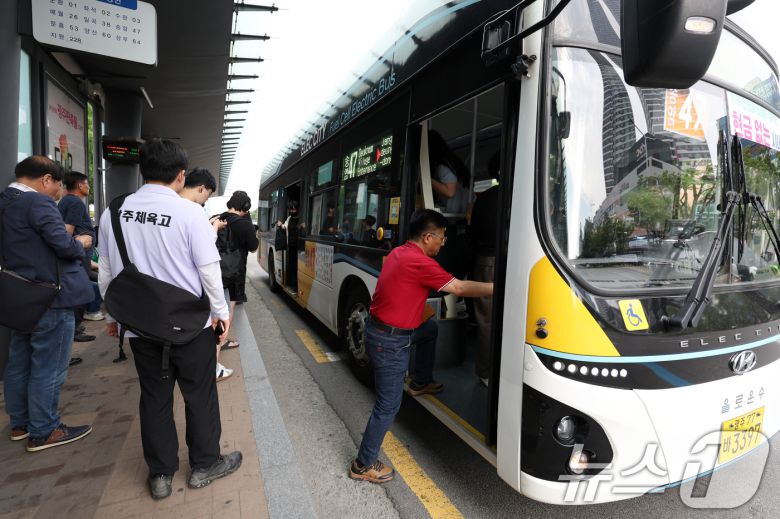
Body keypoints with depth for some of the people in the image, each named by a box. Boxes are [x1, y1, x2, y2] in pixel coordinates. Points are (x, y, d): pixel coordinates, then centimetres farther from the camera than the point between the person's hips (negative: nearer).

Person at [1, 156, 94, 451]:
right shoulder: (38, 202, -18)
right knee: (48, 369, 2)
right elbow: (64, 245, -24)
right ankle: (43, 432, 14)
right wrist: (81, 243, -4)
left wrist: (70, 241, 19)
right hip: (50, 298, -9)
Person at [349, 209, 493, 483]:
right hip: (389, 342, -9)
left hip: (382, 326, 9)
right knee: (388, 405, 4)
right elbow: (459, 288, -17)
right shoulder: (421, 263, -21)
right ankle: (364, 465, 20)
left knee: (430, 328, 27)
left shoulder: (399, 252, 5)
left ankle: (420, 382, 40)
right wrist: (498, 287, -9)